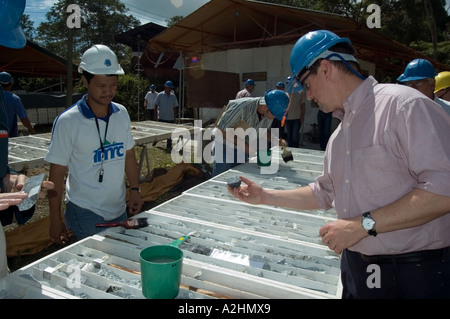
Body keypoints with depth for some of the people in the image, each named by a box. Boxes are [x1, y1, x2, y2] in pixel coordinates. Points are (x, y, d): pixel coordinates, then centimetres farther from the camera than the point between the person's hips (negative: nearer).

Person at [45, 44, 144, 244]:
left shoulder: (122, 114, 1)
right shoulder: (67, 121, -13)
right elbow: (57, 173, -9)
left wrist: (134, 190, 6)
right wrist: (55, 219, -6)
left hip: (119, 209, 5)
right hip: (85, 214, -5)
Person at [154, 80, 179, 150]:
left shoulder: (173, 96, 6)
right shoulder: (160, 95, -2)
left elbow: (175, 107, 11)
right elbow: (156, 106, 0)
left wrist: (174, 117, 8)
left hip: (171, 118, 3)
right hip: (161, 118, -3)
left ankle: (169, 145, 15)